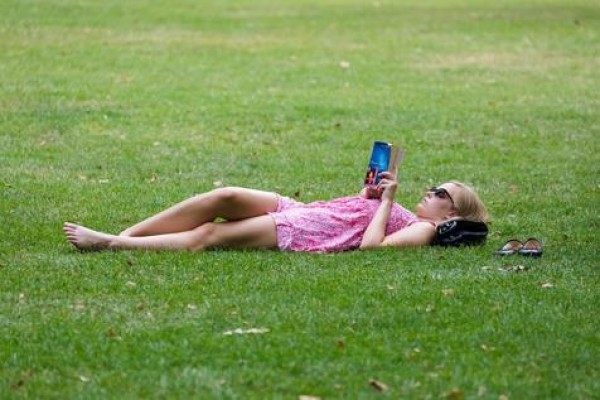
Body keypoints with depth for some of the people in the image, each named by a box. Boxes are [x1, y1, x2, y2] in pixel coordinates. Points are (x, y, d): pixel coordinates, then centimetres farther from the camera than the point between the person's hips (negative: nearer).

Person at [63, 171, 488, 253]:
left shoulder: (422, 231, -3)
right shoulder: (404, 215, 24)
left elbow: (369, 244, -20)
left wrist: (386, 201, -8)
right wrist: (372, 190, 17)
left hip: (304, 237, -9)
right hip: (300, 211, 9)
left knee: (208, 236, -15)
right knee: (225, 197, -11)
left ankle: (110, 245, -14)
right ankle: (123, 234, -11)